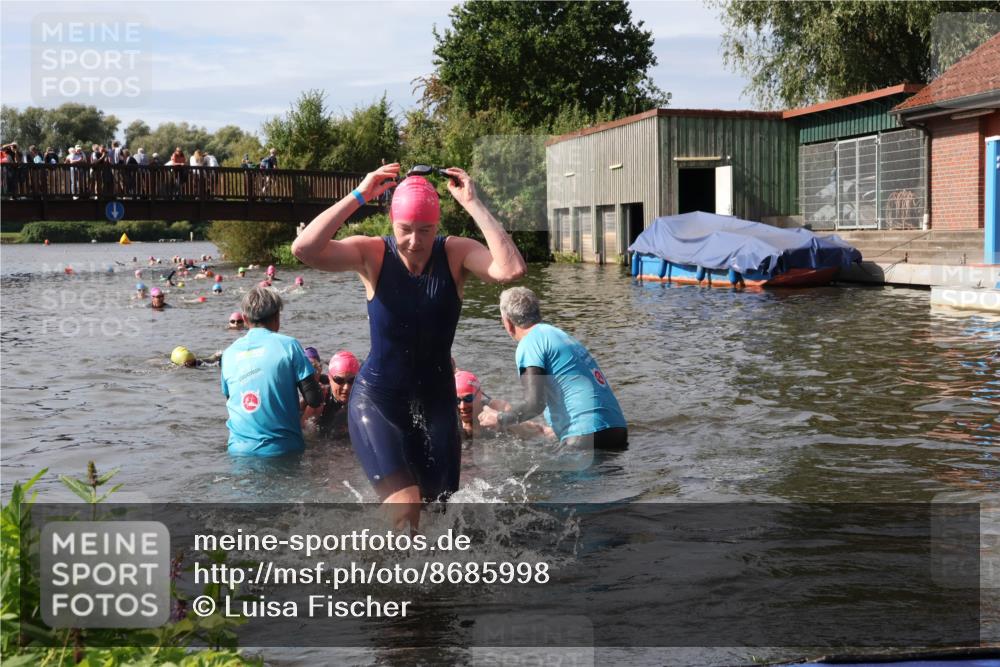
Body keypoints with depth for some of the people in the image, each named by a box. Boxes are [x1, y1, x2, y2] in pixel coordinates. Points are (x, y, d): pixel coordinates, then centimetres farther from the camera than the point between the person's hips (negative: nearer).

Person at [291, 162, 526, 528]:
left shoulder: (456, 253, -9)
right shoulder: (372, 254, -12)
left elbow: (511, 269, -29)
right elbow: (304, 248, -29)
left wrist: (473, 204, -27)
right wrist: (358, 196, -27)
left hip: (436, 401, 3)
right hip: (377, 401, -3)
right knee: (405, 512, -18)